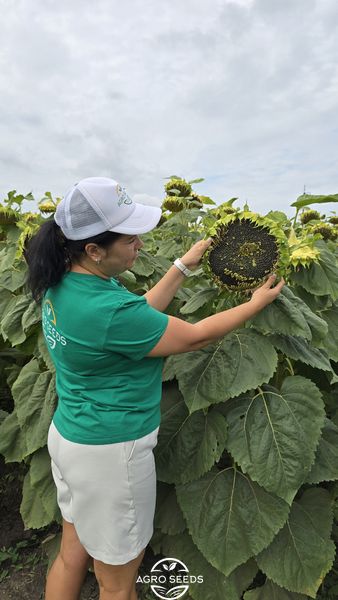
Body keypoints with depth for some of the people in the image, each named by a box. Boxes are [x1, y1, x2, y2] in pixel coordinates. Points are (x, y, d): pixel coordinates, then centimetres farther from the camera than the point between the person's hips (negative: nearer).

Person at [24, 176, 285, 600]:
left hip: (68, 435, 9)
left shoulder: (63, 283, -4)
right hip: (110, 453, -8)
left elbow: (138, 313, 6)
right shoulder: (106, 310, -31)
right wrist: (256, 304, -5)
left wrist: (184, 266, 6)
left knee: (72, 556, 28)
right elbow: (195, 337, -19)